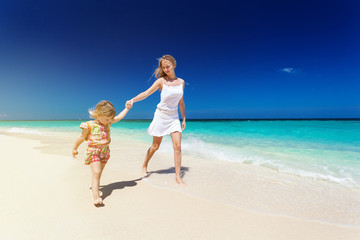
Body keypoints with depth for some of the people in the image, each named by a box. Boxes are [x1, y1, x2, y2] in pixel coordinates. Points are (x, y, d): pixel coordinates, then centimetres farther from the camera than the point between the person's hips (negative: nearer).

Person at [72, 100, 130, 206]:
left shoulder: (108, 123, 5)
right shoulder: (90, 125, -11)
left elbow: (119, 117, 15)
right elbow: (82, 137, 0)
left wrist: (127, 108, 20)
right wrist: (75, 148, 10)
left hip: (105, 152, 6)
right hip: (93, 152, -6)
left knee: (98, 173, 14)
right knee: (96, 172, -16)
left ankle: (93, 185, 35)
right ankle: (96, 196, -18)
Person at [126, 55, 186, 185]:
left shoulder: (181, 82, 4)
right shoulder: (161, 81, -7)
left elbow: (181, 102, 11)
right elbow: (146, 93, -15)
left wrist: (184, 119, 13)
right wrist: (133, 100, -32)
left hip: (174, 118, 3)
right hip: (161, 116, -3)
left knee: (177, 146, -6)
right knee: (155, 146, 10)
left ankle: (178, 177, 6)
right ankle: (144, 166, 37)